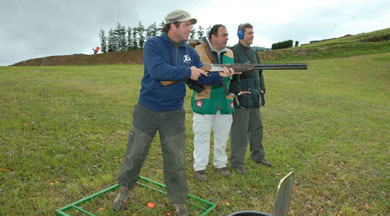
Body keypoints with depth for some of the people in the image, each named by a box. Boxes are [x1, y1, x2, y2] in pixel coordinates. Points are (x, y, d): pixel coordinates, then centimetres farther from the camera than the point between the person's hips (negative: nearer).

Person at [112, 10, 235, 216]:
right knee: (134, 155, 12)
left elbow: (203, 76, 3)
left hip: (173, 114, 3)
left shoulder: (189, 52, 5)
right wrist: (187, 72, -22)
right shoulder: (153, 44, -9)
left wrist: (219, 75, -18)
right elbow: (157, 70, -25)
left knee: (176, 162, 7)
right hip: (146, 111, -2)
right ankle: (124, 190, 37)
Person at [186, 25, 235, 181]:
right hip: (204, 102, -5)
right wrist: (198, 88, -13)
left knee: (222, 135, 13)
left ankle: (220, 164, 30)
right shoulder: (198, 51, -5)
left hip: (224, 102, 5)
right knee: (202, 135, 2)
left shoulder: (230, 54, 11)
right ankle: (199, 168, 15)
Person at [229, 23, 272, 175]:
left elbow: (259, 72, 23)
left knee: (256, 127, 16)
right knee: (239, 131, -3)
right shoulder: (233, 52, -9)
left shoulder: (253, 52, 16)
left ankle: (258, 156, 33)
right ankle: (236, 162, 9)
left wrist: (262, 88, 12)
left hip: (254, 98, 8)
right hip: (241, 99, -8)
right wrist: (238, 91, -18)